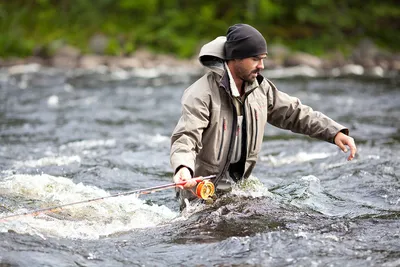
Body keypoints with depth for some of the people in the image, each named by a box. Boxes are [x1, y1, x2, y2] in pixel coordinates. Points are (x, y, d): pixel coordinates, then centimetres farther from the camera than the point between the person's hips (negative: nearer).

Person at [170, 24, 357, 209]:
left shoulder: (261, 88, 3)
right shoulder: (201, 94, -21)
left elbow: (295, 113, 8)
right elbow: (186, 137, -31)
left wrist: (335, 132, -4)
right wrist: (183, 168, -53)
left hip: (239, 186, 7)